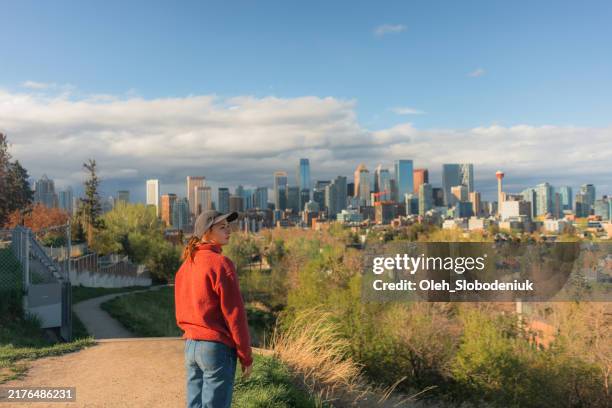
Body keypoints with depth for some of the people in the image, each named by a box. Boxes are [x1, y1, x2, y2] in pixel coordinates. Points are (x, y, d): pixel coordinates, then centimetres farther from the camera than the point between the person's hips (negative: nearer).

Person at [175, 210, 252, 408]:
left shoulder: (186, 265, 9)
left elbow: (181, 312, 14)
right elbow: (234, 314, -15)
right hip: (217, 347, -8)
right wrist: (246, 356, -8)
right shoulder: (221, 263, -15)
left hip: (190, 345, 8)